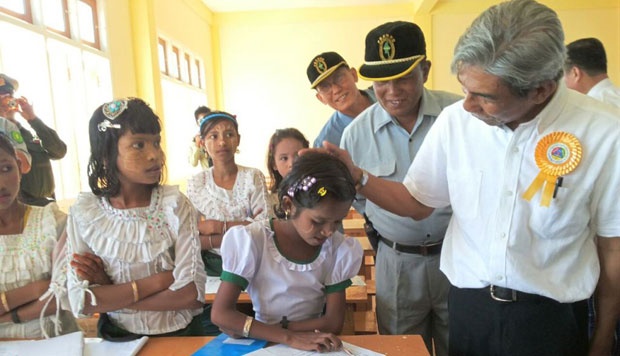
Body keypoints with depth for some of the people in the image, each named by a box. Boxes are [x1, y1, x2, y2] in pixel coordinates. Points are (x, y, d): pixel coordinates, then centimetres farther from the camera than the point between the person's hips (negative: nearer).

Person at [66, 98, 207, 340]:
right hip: (118, 338, 1)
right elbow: (80, 302, -8)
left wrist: (109, 293, -11)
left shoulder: (174, 204, -9)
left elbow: (192, 294, -13)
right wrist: (159, 280, -16)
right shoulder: (83, 213, -4)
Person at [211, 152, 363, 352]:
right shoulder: (252, 242, -15)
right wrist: (290, 338, -27)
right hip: (264, 344, -1)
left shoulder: (340, 250, -8)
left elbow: (334, 322, -8)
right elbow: (221, 314, -16)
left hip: (313, 343, 1)